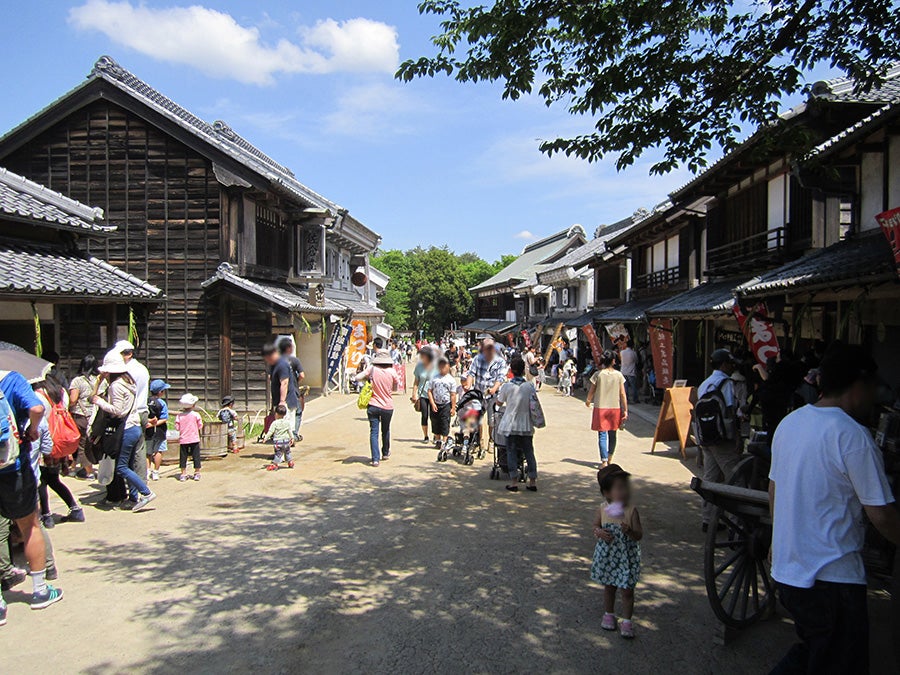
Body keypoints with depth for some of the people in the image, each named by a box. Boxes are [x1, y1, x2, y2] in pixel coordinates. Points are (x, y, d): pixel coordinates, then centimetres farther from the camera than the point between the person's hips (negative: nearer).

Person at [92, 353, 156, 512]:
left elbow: (117, 410, -18)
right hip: (136, 427, 9)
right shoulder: (128, 382, 13)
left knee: (121, 467, -4)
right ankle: (134, 497, 14)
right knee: (128, 465, 13)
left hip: (127, 430, -9)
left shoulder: (116, 385, -14)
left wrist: (99, 402, -5)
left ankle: (146, 493, -7)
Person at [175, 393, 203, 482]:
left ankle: (183, 474, 10)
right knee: (196, 456, 7)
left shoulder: (179, 415, -4)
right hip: (194, 439, -1)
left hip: (183, 440, 1)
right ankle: (197, 473, 10)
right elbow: (200, 426, -5)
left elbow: (177, 427, -2)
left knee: (183, 457, 9)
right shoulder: (196, 414, -8)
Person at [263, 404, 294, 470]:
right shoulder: (287, 422, 2)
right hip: (286, 440, 5)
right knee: (287, 452, 19)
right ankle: (291, 463, 27)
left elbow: (270, 432, -13)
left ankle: (275, 465, -1)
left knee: (278, 454, -1)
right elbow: (290, 431, 10)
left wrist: (265, 438, -7)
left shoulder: (275, 423, -13)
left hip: (278, 441, -5)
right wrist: (292, 437, 21)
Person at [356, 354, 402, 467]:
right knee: (385, 431, 21)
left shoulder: (372, 369, -7)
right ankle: (385, 453, 39)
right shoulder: (392, 372, -7)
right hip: (387, 407, 1)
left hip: (373, 406, -1)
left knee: (374, 432, 2)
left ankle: (375, 458, -7)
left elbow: (358, 378, -4)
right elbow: (396, 387, 5)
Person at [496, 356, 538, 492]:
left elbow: (499, 402, 5)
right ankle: (533, 481, 13)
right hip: (526, 425, 2)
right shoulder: (530, 386, -5)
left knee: (511, 452, 6)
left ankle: (514, 481, 5)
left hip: (511, 425, -2)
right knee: (528, 452, 10)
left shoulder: (506, 386, -9)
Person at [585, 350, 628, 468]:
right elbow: (623, 394, -4)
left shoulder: (598, 374, -6)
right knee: (612, 434, 16)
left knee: (602, 435, -1)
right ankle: (609, 459, 28)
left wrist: (588, 401, 22)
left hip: (600, 408, -2)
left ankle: (604, 461, -10)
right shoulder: (618, 375, -3)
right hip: (615, 408, 2)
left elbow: (591, 391, 2)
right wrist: (625, 410, 1)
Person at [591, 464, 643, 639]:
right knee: (609, 587, 19)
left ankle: (626, 621, 22)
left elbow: (639, 535, -15)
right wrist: (599, 532, -16)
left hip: (626, 557, -2)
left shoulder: (631, 511, -15)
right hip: (607, 555, 2)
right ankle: (608, 614, 39)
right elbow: (595, 526, 6)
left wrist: (629, 531, -35)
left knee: (627, 590, 6)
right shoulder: (603, 509, -9)